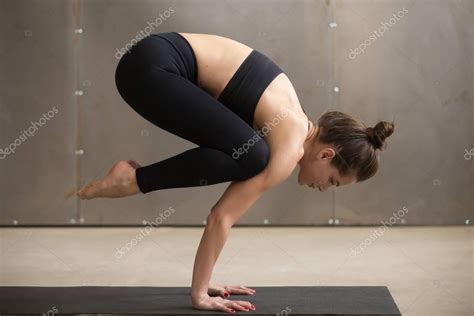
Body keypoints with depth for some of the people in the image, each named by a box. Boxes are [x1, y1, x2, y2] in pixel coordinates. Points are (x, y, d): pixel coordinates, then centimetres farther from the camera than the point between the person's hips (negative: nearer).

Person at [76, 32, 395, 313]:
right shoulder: (292, 148, -10)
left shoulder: (294, 124, 16)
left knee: (242, 158, 12)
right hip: (150, 65, -9)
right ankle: (135, 179, -6)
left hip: (160, 59, 9)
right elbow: (220, 217, -11)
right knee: (249, 156, -18)